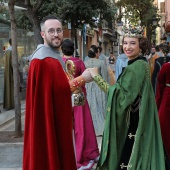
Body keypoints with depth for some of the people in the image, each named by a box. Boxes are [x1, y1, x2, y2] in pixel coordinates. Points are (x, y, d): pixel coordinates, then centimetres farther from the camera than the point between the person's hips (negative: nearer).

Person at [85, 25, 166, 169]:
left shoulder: (137, 66, -19)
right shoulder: (138, 64, 11)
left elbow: (123, 95, -23)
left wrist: (97, 77, -20)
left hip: (134, 121, -9)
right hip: (135, 118, 10)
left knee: (129, 156, -1)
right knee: (131, 153, 16)